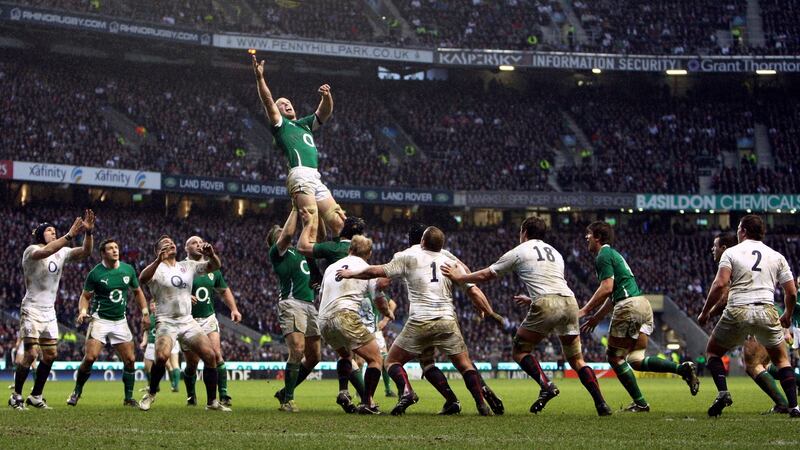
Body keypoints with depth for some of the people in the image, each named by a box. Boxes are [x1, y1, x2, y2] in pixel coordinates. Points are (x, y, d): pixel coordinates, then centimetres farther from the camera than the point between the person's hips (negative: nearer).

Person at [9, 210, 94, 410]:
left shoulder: (61, 252, 9)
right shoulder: (32, 250, -11)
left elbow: (85, 252, 0)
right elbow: (45, 252, -34)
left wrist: (88, 232, -17)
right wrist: (70, 235, -39)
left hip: (49, 311, 7)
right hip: (32, 310, -7)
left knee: (50, 355, 6)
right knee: (31, 354, -12)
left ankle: (36, 396, 16)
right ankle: (16, 396, 0)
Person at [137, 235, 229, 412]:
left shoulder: (188, 266, 11)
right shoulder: (157, 268, -4)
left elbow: (215, 266, 9)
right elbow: (142, 279, -26)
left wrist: (211, 255, -15)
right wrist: (159, 260, -40)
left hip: (187, 321, 5)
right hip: (166, 322, -5)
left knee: (210, 355, -8)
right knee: (162, 356, -28)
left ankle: (212, 401, 4)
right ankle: (151, 394, -3)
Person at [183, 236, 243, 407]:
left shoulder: (212, 269, 10)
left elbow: (224, 290, 23)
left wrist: (234, 309, 11)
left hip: (208, 318, 3)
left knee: (216, 355, -14)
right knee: (192, 363, 2)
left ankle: (224, 395, -12)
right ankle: (191, 396, 24)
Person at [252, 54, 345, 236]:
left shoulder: (305, 124, 31)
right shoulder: (280, 124, 14)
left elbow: (325, 112, 20)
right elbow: (268, 101, 0)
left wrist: (327, 96, -2)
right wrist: (260, 78, -13)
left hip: (316, 177, 7)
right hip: (301, 175, -7)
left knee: (339, 223, -1)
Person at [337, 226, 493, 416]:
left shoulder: (409, 256, 6)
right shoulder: (450, 262, 15)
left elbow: (378, 271, 7)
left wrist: (351, 273, 18)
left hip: (419, 322, -2)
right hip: (447, 321, 2)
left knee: (392, 360, 12)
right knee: (465, 364, 13)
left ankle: (406, 391, -14)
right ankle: (482, 404, 2)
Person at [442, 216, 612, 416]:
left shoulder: (518, 252, 13)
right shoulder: (555, 253, 28)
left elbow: (486, 275, 20)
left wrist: (458, 277, 35)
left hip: (546, 306, -5)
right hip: (569, 302, 5)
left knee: (519, 351, 9)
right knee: (576, 360, 12)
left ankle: (546, 386, -13)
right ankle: (601, 404, -2)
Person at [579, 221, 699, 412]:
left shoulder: (603, 256, -5)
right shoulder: (613, 254, 26)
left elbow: (606, 288, -16)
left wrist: (585, 310, -10)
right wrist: (596, 318, 31)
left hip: (629, 307, -9)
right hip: (643, 304, 9)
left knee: (615, 358, 2)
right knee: (636, 360, 7)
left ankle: (640, 403, 0)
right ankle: (683, 368, -7)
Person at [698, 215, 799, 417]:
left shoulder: (731, 253, 5)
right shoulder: (777, 257, 12)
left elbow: (720, 284, -9)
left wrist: (705, 312, -1)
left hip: (737, 311, -2)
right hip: (766, 311, 2)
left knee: (713, 351, 18)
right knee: (782, 359, 17)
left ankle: (723, 392, -3)